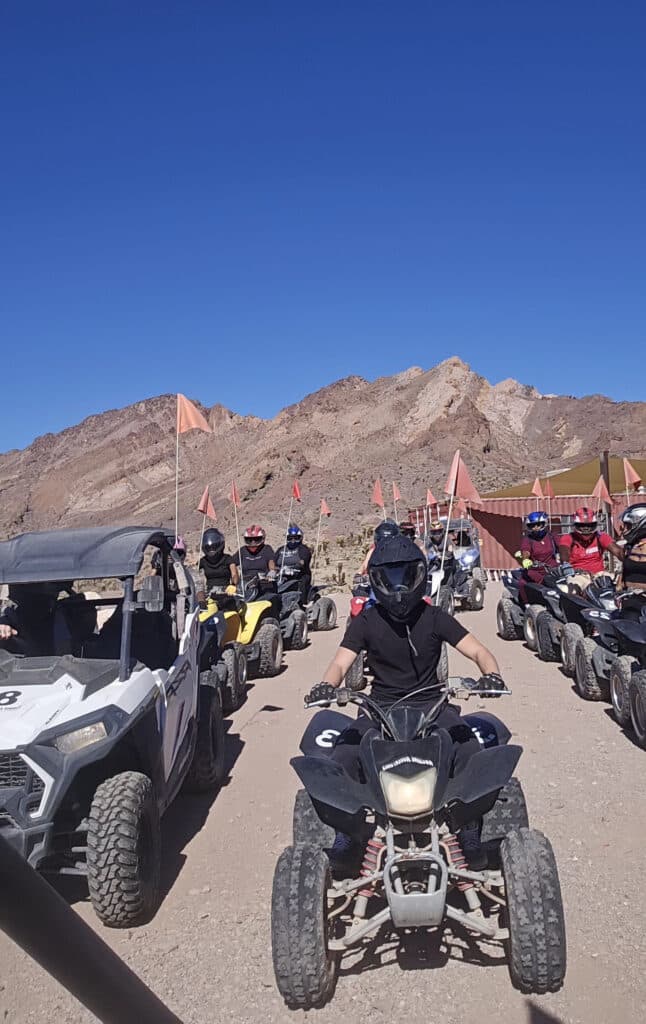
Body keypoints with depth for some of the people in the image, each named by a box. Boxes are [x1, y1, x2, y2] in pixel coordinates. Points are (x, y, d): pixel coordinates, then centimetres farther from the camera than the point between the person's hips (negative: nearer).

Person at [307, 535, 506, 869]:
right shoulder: (365, 621, 2)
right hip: (381, 708, 0)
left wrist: (491, 674, -27)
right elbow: (341, 663, -7)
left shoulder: (434, 617, 2)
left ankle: (471, 834, -6)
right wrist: (326, 685, -31)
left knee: (471, 751, -26)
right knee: (343, 757, -24)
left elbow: (478, 651, -3)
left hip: (431, 705, 0)